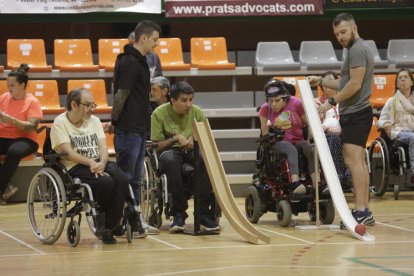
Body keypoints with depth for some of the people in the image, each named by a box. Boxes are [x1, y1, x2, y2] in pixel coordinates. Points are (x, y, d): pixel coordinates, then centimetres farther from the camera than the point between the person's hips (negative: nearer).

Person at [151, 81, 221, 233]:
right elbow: (157, 145, -3)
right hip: (170, 151, -2)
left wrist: (194, 139, -13)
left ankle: (204, 214, -31)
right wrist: (175, 138, -18)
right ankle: (179, 214, -32)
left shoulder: (197, 112, 4)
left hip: (192, 151, 2)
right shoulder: (160, 113, -5)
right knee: (170, 160, -41)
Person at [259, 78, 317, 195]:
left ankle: (316, 184, -46)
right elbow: (265, 134, 5)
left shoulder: (296, 104, -2)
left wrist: (308, 141, -5)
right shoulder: (265, 109, 0)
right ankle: (295, 183, -57)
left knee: (310, 149, -32)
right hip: (279, 142, -2)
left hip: (298, 141, 2)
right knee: (291, 150, -36)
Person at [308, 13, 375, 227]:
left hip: (356, 114, -11)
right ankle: (365, 212, 14)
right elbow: (346, 84, 23)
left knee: (353, 161, -15)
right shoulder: (357, 50, 21)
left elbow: (355, 84, -19)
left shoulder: (357, 50, -12)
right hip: (355, 114, 11)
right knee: (358, 162, 12)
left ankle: (360, 211, -20)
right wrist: (321, 81, 20)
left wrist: (332, 101, -15)